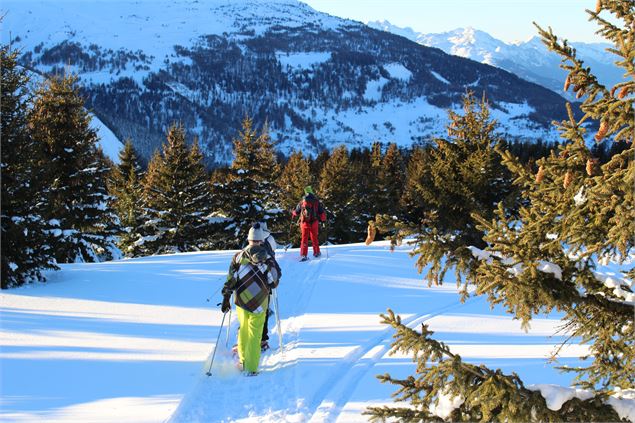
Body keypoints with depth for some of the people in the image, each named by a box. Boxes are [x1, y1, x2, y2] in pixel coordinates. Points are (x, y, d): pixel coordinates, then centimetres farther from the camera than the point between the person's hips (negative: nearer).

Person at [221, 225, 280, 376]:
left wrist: (226, 298, 4)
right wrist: (268, 286, 24)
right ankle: (251, 369, -1)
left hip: (241, 300, 3)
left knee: (243, 329, 22)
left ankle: (243, 360, 30)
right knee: (254, 335, 1)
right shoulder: (268, 259, -5)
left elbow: (231, 279, -1)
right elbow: (274, 283, 1)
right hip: (258, 303, -3)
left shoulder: (239, 256, 1)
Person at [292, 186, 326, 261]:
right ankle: (316, 252, 24)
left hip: (305, 223, 0)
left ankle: (303, 255, -3)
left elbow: (296, 212, 9)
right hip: (314, 223, 0)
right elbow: (322, 213, -3)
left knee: (304, 239, 6)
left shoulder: (302, 203, -4)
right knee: (314, 238, 16)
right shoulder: (317, 202, -5)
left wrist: (293, 213, 31)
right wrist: (322, 219, 18)